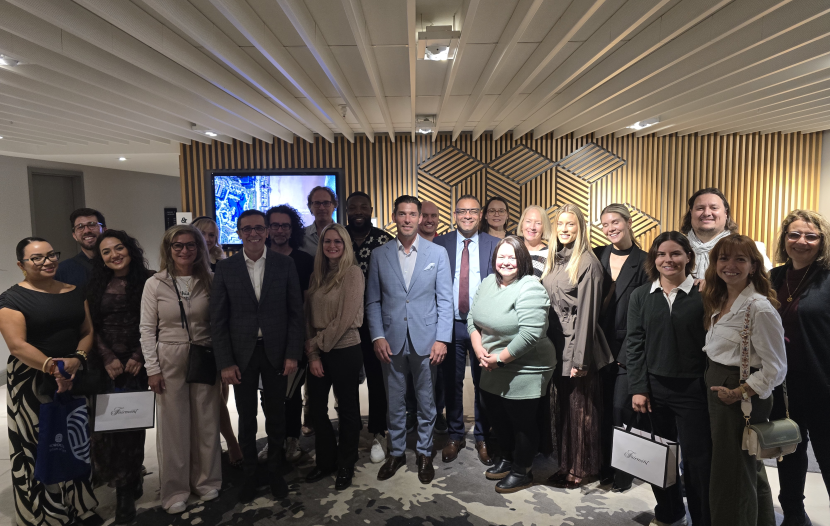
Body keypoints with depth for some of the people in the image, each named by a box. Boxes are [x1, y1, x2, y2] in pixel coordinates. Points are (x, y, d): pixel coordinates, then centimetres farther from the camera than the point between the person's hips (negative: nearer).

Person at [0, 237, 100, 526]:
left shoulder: (75, 292, 9)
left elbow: (88, 331, 7)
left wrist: (77, 359, -12)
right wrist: (52, 367, -29)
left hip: (75, 379, 5)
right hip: (32, 382, -4)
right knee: (39, 448, 2)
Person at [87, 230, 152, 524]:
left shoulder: (148, 281, -2)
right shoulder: (96, 285, 7)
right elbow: (92, 328, 4)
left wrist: (138, 357, -11)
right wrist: (108, 359, -7)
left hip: (136, 363, -2)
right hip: (104, 364, 2)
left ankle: (127, 490, 12)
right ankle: (129, 483, 21)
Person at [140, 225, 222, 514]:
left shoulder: (208, 282, 2)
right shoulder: (155, 284, -3)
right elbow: (147, 329, -2)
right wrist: (152, 368, -7)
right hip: (169, 361, -2)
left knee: (206, 423, 10)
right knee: (173, 426, 6)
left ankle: (206, 482, 28)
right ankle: (175, 491, 22)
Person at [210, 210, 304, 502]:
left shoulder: (285, 264, -2)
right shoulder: (225, 268, -2)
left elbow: (295, 312, -1)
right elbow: (218, 320, -1)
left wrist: (293, 354, -6)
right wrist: (225, 363, -6)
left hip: (276, 352, 0)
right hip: (242, 353, 0)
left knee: (276, 415, 12)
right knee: (246, 418, 12)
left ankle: (275, 470, 32)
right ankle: (250, 474, 31)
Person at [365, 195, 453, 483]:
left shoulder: (438, 253, 0)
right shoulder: (379, 254, 3)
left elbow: (445, 300, -1)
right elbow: (373, 301, 5)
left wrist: (442, 338, -9)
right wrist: (377, 336, -5)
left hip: (426, 340, -1)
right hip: (391, 341, 1)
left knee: (426, 402, 11)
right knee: (394, 401, 13)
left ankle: (425, 453, 30)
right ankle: (396, 452, 31)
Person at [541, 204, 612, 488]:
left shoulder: (588, 262, -12)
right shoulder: (554, 259, 11)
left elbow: (587, 312, -15)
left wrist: (580, 358, -16)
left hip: (576, 344, -7)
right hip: (555, 343, 7)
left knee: (579, 407, 5)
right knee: (561, 406, 14)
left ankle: (580, 468, 21)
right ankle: (565, 464, 28)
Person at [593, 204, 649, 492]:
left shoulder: (643, 262, -4)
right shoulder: (597, 256, 7)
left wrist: (630, 351, -11)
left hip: (627, 348, -3)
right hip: (600, 346, 4)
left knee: (620, 408, -2)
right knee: (603, 407, 11)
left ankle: (623, 470, 16)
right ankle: (605, 465, 26)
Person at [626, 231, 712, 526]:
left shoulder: (703, 295, -2)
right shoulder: (641, 296, 5)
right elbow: (634, 344, 3)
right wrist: (638, 388, -3)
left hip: (693, 389, -2)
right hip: (653, 388, 3)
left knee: (697, 460, 3)